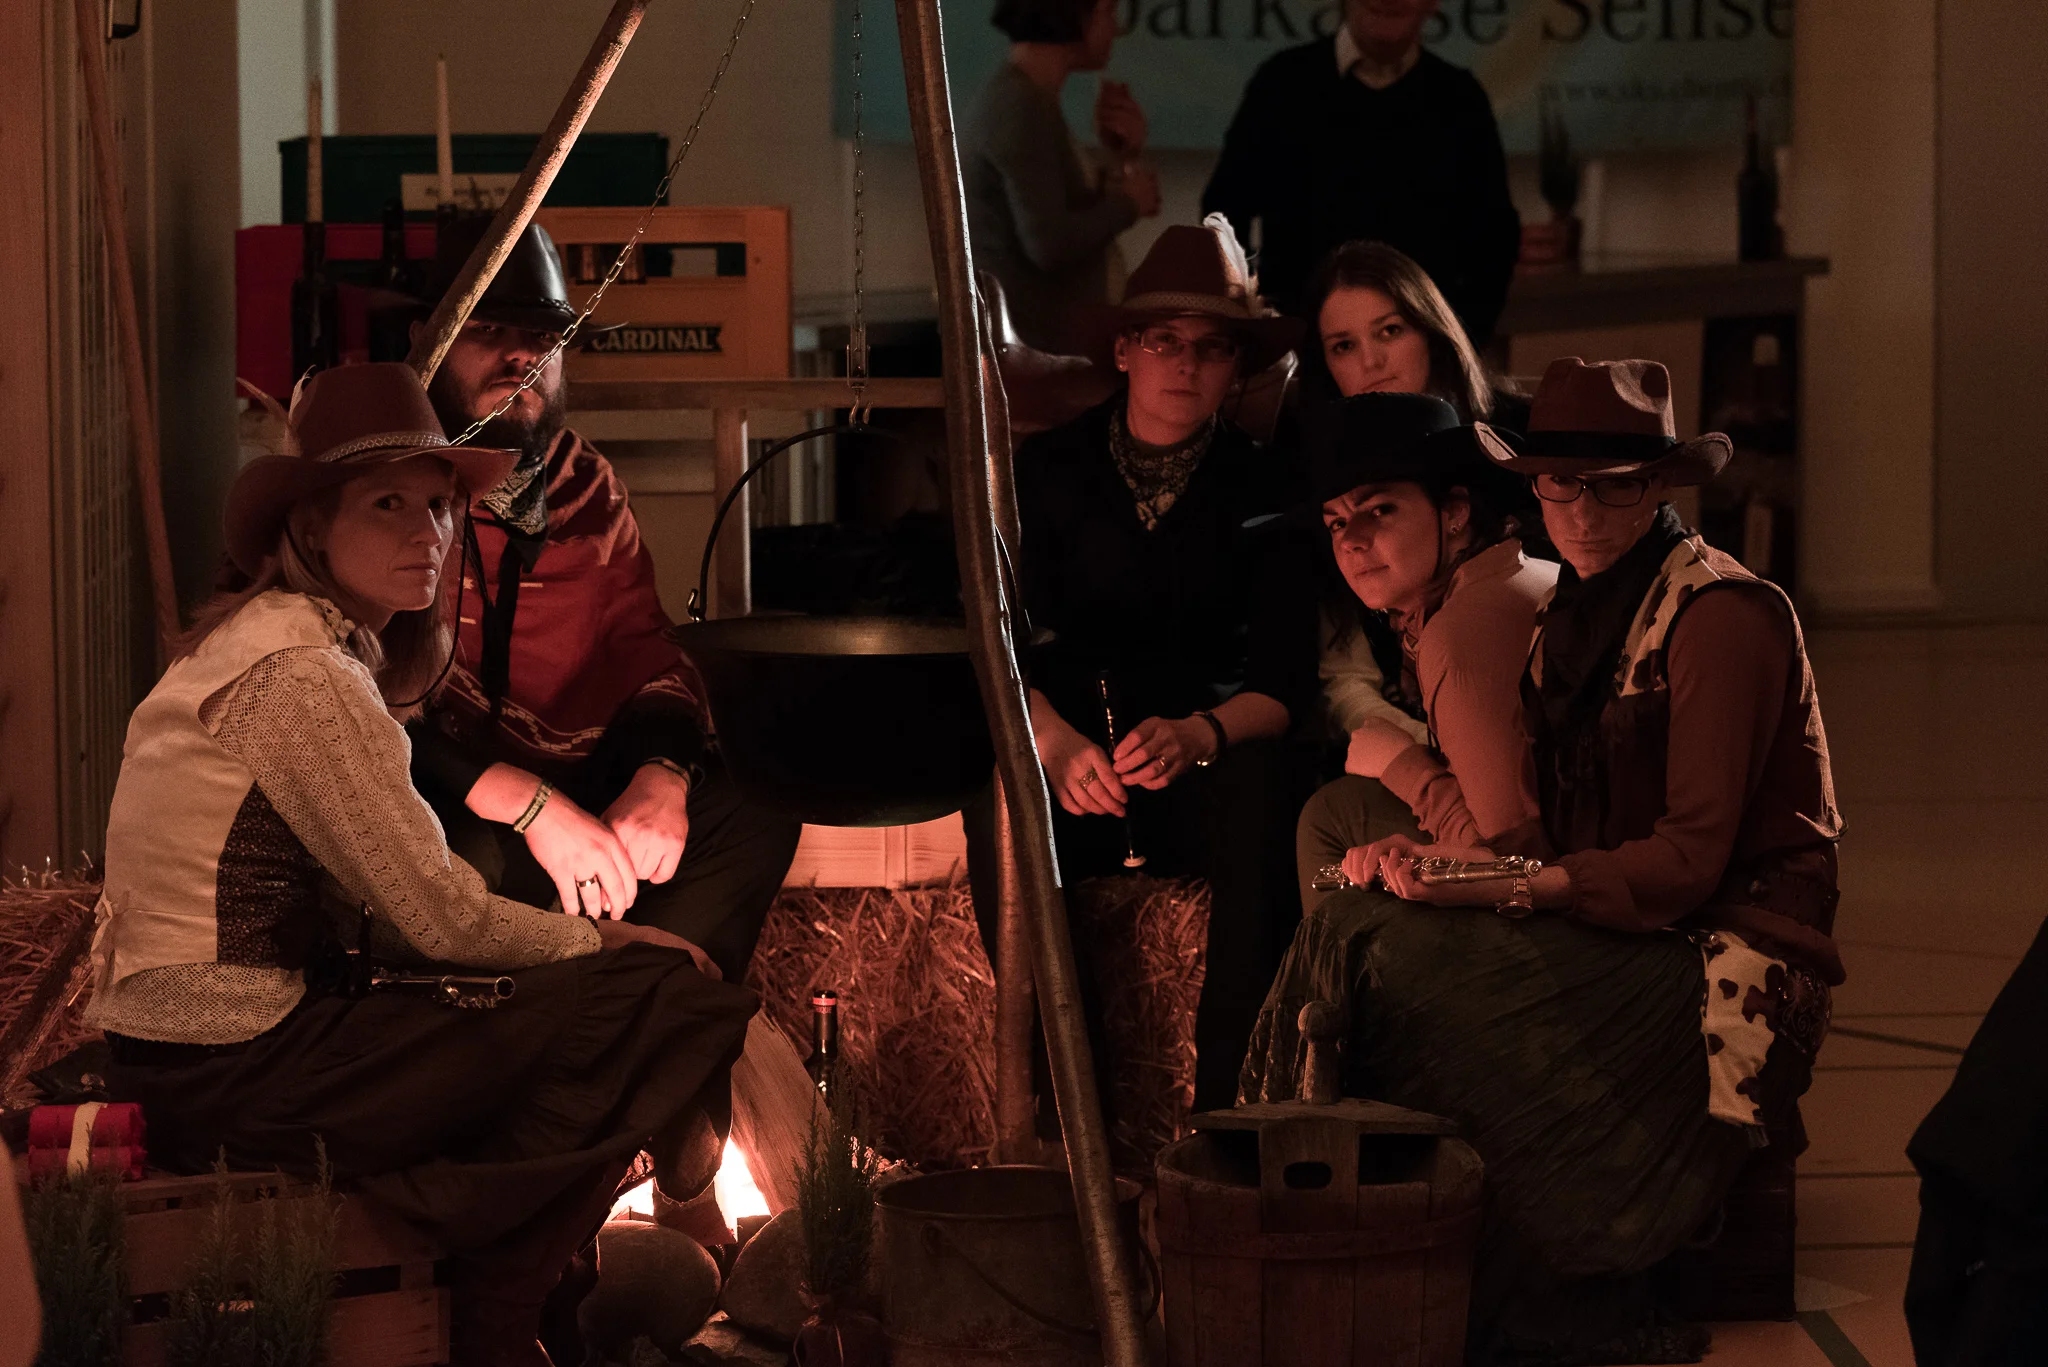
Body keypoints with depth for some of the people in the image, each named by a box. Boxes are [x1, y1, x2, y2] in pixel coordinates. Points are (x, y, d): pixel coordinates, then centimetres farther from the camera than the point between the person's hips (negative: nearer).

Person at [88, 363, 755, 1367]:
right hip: (233, 1076, -10)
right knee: (635, 1006, -8)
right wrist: (603, 940, 2)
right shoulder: (303, 673, -16)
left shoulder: (254, 638, 15)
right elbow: (439, 918, -15)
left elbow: (381, 910, 13)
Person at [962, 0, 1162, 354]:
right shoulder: (1019, 106, -16)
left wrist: (1124, 160, 3)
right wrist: (1128, 201, -8)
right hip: (1037, 350, -10)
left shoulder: (1030, 101, 16)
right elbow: (1050, 244, -24)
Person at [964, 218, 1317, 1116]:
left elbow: (1284, 680, -3)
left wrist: (1196, 735, -25)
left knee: (1263, 784, -34)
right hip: (1067, 754, 0)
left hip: (1208, 761, 0)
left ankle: (1229, 1110, -33)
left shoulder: (1263, 490, 6)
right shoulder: (1048, 470, 7)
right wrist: (1054, 740, -25)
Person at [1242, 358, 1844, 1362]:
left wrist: (1506, 883, -24)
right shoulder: (1576, 614, 15)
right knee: (1355, 930, -14)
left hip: (1728, 966, -8)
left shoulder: (1725, 616, -11)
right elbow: (1563, 837, 12)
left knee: (1411, 970, -25)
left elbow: (1691, 860, -16)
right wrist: (1446, 860, -7)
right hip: (1609, 937, 8)